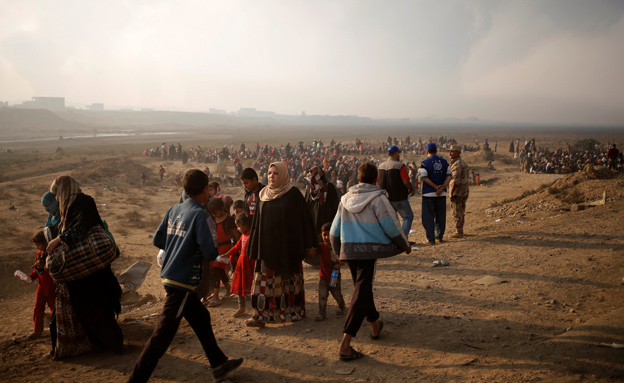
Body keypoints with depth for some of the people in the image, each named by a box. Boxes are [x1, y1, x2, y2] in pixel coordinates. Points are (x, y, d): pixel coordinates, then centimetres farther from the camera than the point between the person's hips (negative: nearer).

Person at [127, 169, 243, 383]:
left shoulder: (174, 210, 5)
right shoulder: (200, 215, -16)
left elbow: (157, 240, 9)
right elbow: (209, 253, -20)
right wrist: (215, 252, 2)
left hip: (170, 276, 9)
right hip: (182, 281, -9)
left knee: (201, 318, 21)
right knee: (162, 335, -3)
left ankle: (219, 365, 33)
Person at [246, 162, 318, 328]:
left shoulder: (293, 194, -5)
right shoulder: (264, 195, 8)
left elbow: (304, 218, -5)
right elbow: (257, 222, 12)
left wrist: (310, 245, -7)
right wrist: (254, 247, 10)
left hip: (288, 245, -3)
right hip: (267, 246, 4)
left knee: (289, 279, 6)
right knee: (265, 280, 0)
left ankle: (294, 311, 21)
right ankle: (262, 315, 5)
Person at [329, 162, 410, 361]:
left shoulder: (345, 199, 8)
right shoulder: (378, 199, -9)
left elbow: (334, 231, 14)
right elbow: (392, 227, -6)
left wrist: (338, 251, 29)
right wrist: (406, 246, 11)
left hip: (348, 251, 6)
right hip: (369, 251, -6)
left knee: (362, 288, 24)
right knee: (361, 295, -6)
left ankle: (375, 326, 43)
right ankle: (345, 345, -12)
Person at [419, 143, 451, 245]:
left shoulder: (424, 163, -7)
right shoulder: (444, 162, 6)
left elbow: (424, 178, -15)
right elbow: (449, 176, -1)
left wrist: (436, 187, -13)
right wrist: (442, 188, -10)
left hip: (429, 193, -4)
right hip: (442, 194, 4)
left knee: (428, 216, 2)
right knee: (440, 215, 15)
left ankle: (431, 239, 0)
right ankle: (439, 237, 22)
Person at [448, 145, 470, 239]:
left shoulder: (457, 164, -18)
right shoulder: (463, 163, 15)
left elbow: (455, 180, -24)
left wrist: (451, 193, -22)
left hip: (457, 192, -10)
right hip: (464, 191, 10)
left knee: (456, 213, -4)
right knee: (461, 212, 15)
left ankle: (459, 233, 0)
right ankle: (460, 231, 22)